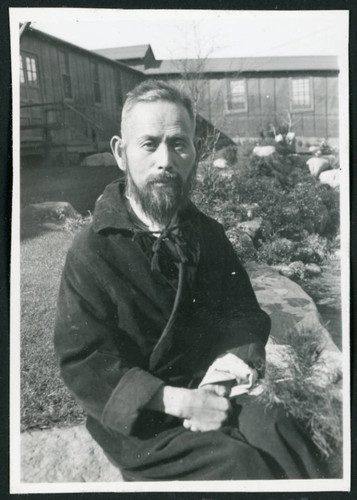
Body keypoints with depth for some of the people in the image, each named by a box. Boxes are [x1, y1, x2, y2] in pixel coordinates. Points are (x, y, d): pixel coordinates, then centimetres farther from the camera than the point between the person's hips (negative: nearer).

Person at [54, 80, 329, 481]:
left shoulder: (207, 234, 3)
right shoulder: (90, 253, -13)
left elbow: (243, 311, 8)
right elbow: (83, 363, -15)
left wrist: (239, 356, -14)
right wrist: (176, 400, -24)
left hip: (212, 392, 4)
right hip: (139, 421, -4)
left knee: (285, 438, -19)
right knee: (242, 466, -22)